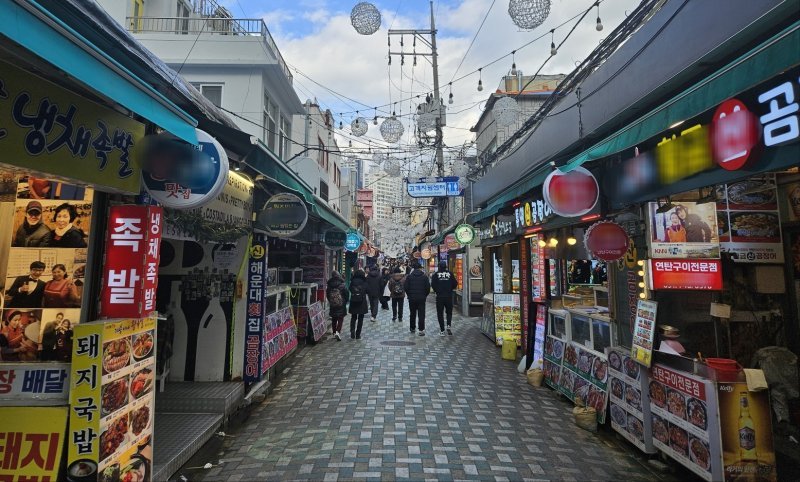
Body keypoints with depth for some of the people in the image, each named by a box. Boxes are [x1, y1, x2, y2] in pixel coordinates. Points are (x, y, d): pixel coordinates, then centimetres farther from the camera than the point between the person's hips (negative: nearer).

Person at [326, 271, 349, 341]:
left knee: (334, 320, 15)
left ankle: (334, 333, 22)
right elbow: (347, 294, -7)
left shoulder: (329, 286, -1)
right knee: (340, 319, 0)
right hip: (341, 306, -3)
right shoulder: (342, 285, -10)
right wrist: (345, 301, 10)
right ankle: (338, 332, -17)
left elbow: (327, 295, 7)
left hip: (332, 306, 3)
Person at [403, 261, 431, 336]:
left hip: (412, 298, 1)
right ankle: (421, 330, -5)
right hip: (421, 298, -1)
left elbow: (405, 287, -4)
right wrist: (425, 295, 11)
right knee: (421, 314, 1)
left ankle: (413, 328, 24)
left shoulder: (409, 276, -3)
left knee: (412, 314, 14)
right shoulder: (424, 277, -2)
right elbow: (428, 288, -3)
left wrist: (409, 294, 10)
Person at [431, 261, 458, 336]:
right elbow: (455, 283, 0)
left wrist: (437, 291, 8)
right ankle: (448, 325, -3)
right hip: (449, 296, 1)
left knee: (440, 314, 7)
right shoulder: (450, 274, 0)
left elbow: (433, 285, -10)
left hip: (439, 296, -1)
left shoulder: (436, 274, -4)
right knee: (449, 312, 17)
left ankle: (442, 331, 6)